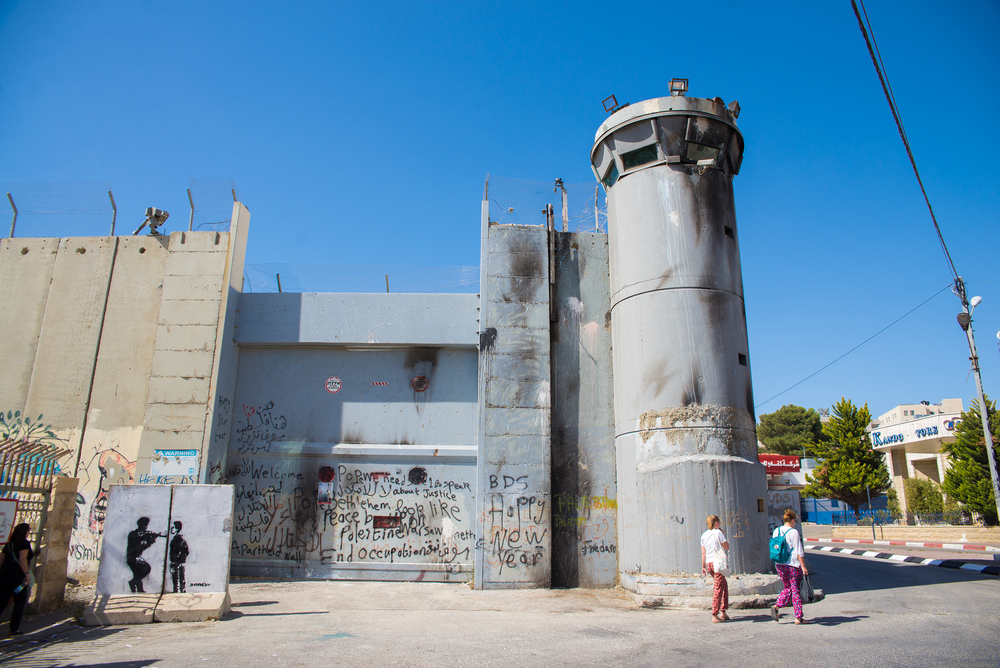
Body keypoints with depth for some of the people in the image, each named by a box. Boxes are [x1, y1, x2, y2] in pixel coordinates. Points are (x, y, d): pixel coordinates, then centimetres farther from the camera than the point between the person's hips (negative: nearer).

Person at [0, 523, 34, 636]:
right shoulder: (24, 543, -7)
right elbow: (22, 559, -19)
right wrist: (27, 575, -19)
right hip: (17, 577, -6)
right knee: (20, 604, 6)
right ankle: (14, 630, 8)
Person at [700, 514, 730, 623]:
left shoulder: (704, 535, 11)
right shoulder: (718, 533, -6)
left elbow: (703, 552, 11)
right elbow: (727, 547, -1)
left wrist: (703, 566, 14)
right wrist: (723, 535, 10)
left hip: (709, 563, 7)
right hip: (718, 562, -7)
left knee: (724, 585, 19)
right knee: (718, 588, -4)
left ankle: (723, 612, 22)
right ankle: (715, 616, -4)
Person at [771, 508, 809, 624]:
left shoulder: (776, 531, 6)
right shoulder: (794, 532, -12)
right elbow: (799, 552, -13)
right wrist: (803, 566, -8)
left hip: (780, 564, 5)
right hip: (793, 564, -5)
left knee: (787, 588, 16)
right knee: (795, 590, 5)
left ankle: (776, 606, -3)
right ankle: (798, 617, 10)